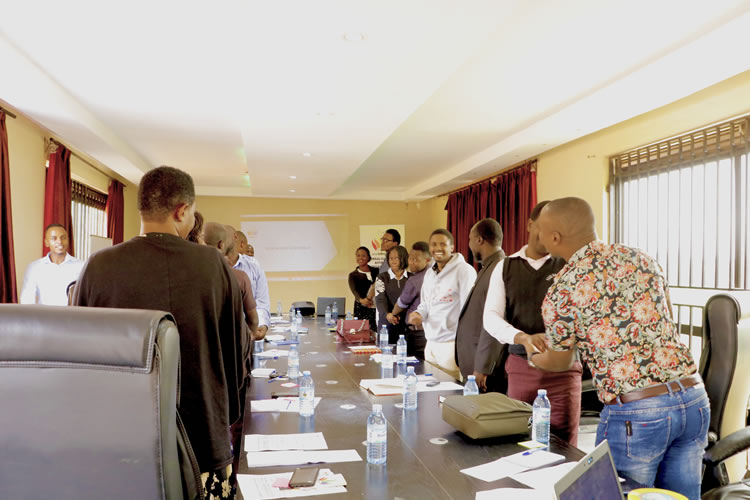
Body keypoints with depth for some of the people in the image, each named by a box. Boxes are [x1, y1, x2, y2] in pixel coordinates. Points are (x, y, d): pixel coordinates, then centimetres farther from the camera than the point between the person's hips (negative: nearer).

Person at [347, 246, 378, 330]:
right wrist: (361, 300, -30)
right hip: (361, 308, -1)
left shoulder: (376, 271, 12)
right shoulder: (353, 275, 7)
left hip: (376, 307, 1)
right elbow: (353, 290, -10)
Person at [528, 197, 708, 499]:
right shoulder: (639, 258, 6)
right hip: (694, 398, 6)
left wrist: (532, 354, 29)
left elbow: (558, 363, 6)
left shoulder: (560, 292, -9)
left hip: (635, 413, -6)